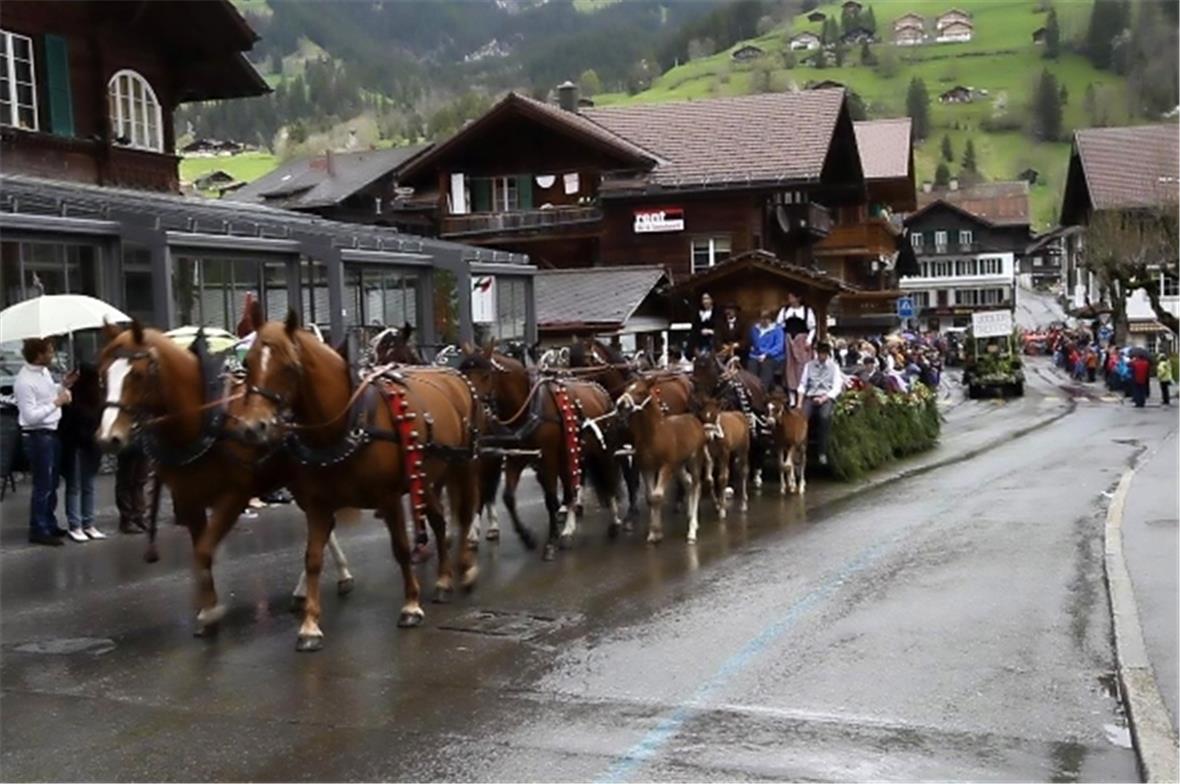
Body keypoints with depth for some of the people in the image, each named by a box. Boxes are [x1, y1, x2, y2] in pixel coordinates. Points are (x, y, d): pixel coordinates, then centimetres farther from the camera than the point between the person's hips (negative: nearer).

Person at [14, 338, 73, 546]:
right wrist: (56, 403, -22)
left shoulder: (44, 371, 5)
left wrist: (64, 386, 5)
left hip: (50, 433, 9)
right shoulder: (25, 381, -22)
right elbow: (30, 416, -25)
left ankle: (50, 524, 31)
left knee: (52, 483, 18)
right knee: (42, 485, -2)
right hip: (37, 436, -9)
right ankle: (38, 531, 8)